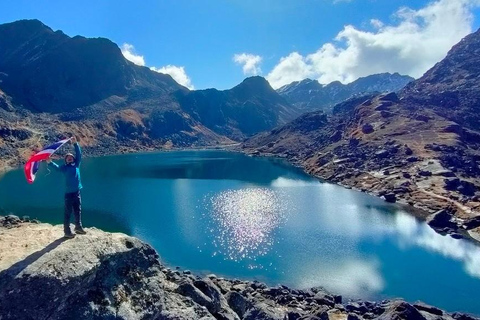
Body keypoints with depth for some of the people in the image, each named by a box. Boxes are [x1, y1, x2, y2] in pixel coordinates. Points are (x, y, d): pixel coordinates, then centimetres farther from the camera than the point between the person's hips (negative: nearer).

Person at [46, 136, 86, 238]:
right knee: (68, 212, 1)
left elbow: (79, 154, 3)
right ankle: (67, 231, 5)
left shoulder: (76, 165, 10)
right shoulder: (64, 167, 2)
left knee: (78, 211, 14)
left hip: (77, 192, 4)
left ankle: (78, 227, 27)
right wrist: (50, 162, -37)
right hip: (69, 193, -4)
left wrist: (75, 144, -6)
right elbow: (57, 168, -18)